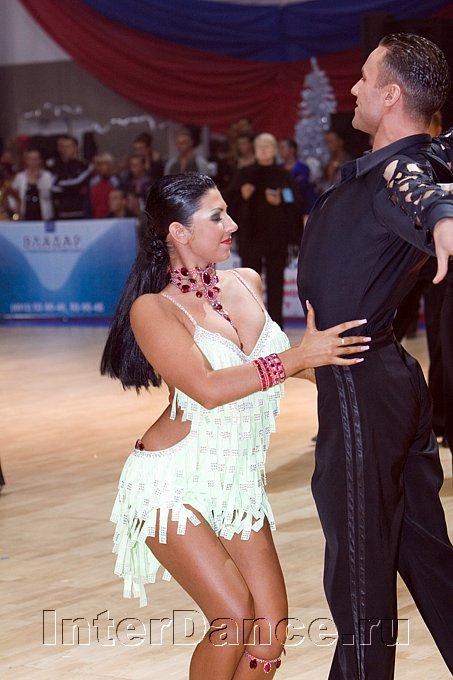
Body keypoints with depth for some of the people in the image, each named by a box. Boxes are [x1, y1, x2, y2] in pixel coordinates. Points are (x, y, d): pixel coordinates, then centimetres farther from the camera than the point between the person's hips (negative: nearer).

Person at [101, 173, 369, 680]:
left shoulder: (247, 284, 7)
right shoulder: (152, 309, -10)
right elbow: (207, 389, -23)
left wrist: (322, 351, 11)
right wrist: (298, 357, -25)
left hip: (239, 483, 6)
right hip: (175, 482, -6)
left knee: (271, 633, -3)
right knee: (235, 618, -16)